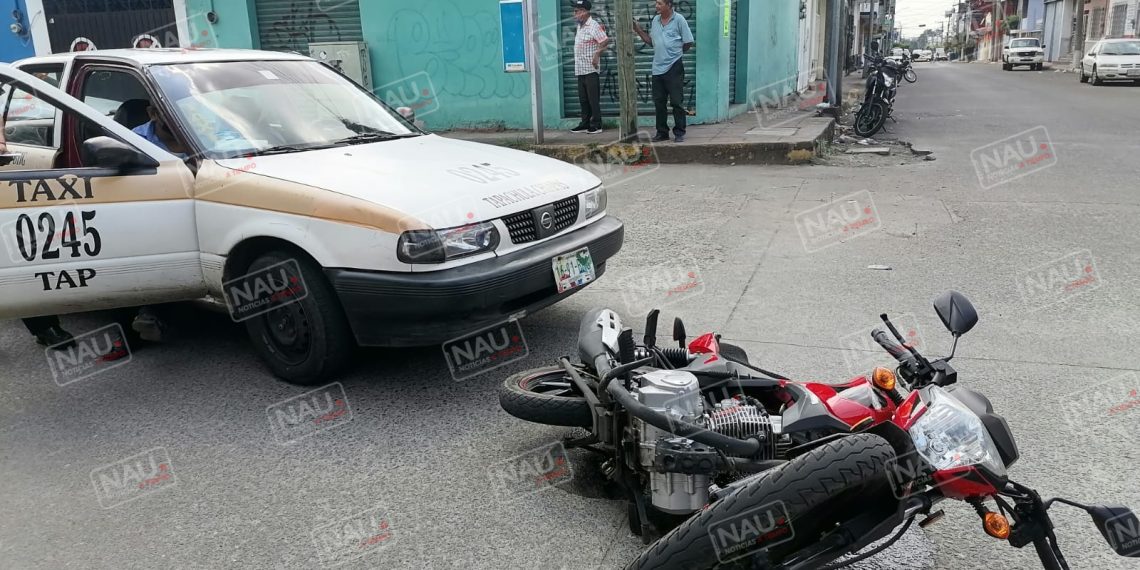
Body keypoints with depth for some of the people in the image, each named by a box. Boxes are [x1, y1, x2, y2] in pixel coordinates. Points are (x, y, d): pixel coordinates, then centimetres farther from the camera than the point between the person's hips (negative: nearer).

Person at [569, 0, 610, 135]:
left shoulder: (593, 25, -12)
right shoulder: (580, 26, 15)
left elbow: (605, 40, -20)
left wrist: (597, 54, -19)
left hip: (591, 69, -9)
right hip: (580, 70, 9)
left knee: (593, 99, -3)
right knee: (583, 99, 12)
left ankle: (596, 125, 3)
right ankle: (585, 124, 19)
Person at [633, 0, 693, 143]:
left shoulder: (679, 19, -5)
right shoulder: (655, 20, 11)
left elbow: (688, 43, -4)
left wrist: (674, 52, 2)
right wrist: (639, 31, 7)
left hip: (674, 67, -6)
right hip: (658, 67, 6)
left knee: (676, 102, -2)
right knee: (659, 102, 9)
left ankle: (679, 133, 5)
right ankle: (662, 132, 18)